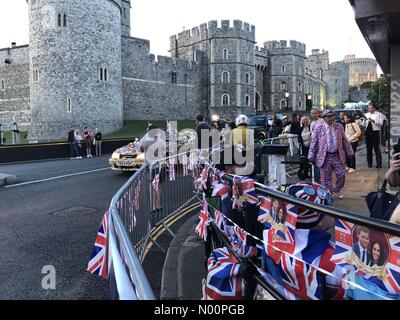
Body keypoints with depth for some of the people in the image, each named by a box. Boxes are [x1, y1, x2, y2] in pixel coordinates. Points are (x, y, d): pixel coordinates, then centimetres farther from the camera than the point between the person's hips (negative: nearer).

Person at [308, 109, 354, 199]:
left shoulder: (339, 127, 6)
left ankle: (337, 190, 30)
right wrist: (311, 157, -5)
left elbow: (345, 141, 11)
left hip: (338, 155, 3)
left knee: (341, 175, 4)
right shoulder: (318, 129, -2)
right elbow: (313, 143, -1)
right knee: (326, 178, 4)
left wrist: (349, 153, 11)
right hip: (325, 157, -2)